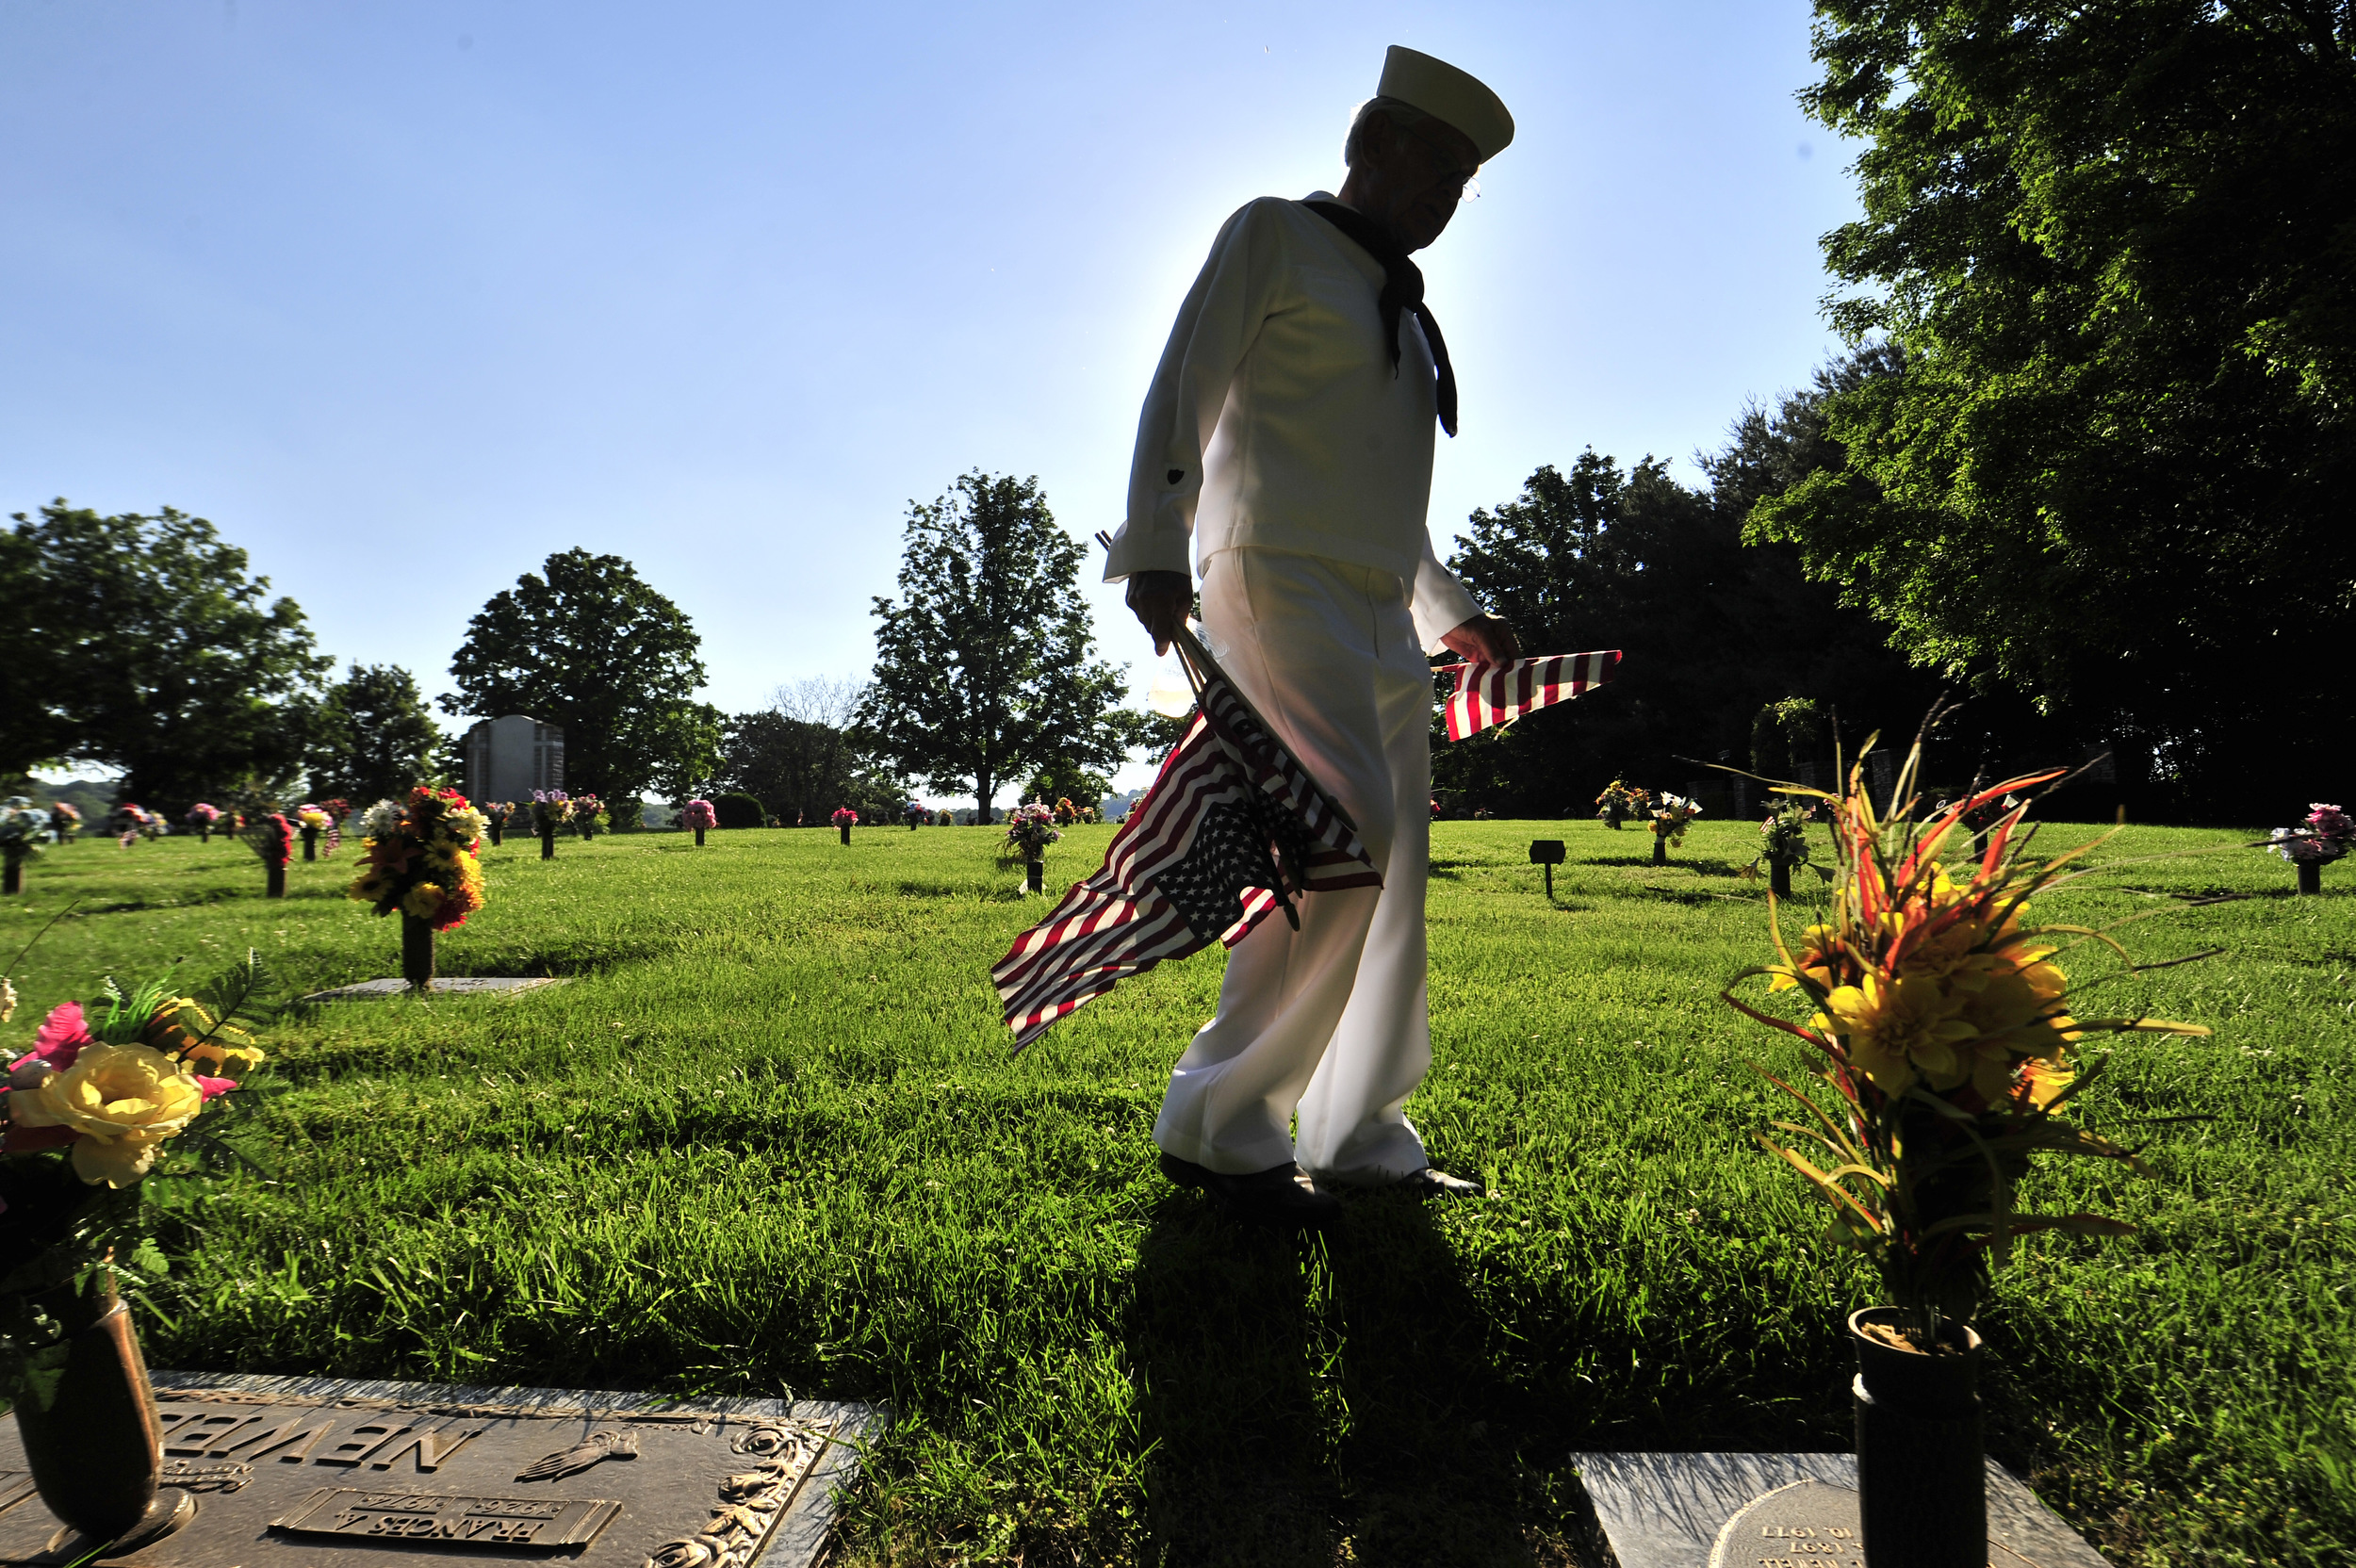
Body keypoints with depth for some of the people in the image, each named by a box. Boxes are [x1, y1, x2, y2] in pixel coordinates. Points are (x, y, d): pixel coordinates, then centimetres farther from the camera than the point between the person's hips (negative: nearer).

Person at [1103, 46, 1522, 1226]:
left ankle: (1360, 1141, 12)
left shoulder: (1404, 309, 28)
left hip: (1380, 608, 8)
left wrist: (1447, 611, 26)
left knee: (1396, 873, 3)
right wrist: (1157, 547, -17)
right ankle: (1217, 1123, -11)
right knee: (1347, 840, -22)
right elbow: (1179, 396, -4)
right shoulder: (1274, 236, 8)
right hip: (1277, 574, -8)